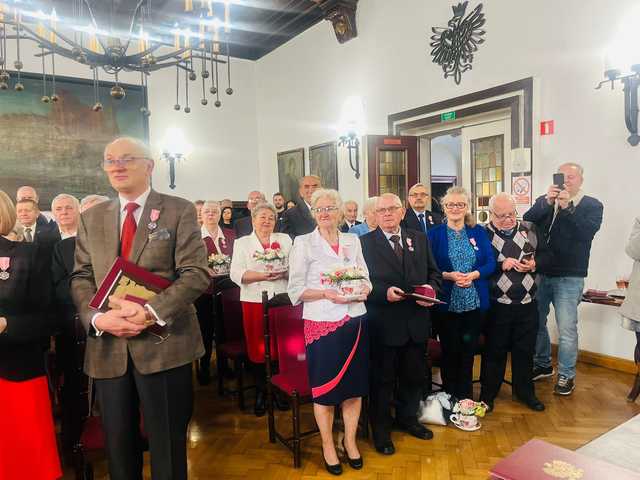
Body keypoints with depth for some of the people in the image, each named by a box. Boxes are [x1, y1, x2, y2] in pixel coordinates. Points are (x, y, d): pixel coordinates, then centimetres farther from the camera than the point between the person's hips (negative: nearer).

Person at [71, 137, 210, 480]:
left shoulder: (179, 211, -2)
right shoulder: (91, 218, 12)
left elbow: (196, 273, -10)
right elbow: (81, 278, 8)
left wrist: (151, 312, -21)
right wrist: (98, 318, -11)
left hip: (164, 343, -3)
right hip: (107, 348, 4)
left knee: (168, 442, 10)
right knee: (118, 443, 17)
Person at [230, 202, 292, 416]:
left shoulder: (285, 240, 11)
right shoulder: (242, 243, 8)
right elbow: (236, 274, -3)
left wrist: (284, 273, -15)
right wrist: (261, 275, -18)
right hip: (254, 301, -1)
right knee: (257, 346, 4)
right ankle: (260, 391, 20)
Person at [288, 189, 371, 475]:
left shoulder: (353, 241, 8)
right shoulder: (303, 243, -3)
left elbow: (366, 278, 13)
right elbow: (295, 290, -6)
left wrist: (363, 289, -9)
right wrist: (326, 293, -20)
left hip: (355, 321, 4)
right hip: (322, 323, -3)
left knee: (355, 383, 12)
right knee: (324, 386, 7)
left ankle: (350, 441, 32)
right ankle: (327, 445, 28)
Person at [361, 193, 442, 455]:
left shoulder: (420, 239, 9)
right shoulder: (364, 242, -5)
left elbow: (434, 272, 12)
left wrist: (431, 290, -8)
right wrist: (384, 292, -23)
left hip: (417, 322, 5)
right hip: (384, 323, -4)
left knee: (414, 375, 19)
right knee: (383, 379, 9)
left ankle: (407, 418, 42)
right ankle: (381, 429, 28)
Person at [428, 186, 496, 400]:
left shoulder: (479, 232, 6)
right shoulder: (435, 233, 0)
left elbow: (491, 263, 1)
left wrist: (473, 275, -16)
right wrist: (448, 276, -19)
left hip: (474, 302, 2)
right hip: (446, 303, -2)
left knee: (468, 350, 10)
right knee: (449, 351, 8)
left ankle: (466, 397, 27)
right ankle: (449, 397, 24)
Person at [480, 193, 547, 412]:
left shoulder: (530, 229, 5)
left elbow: (545, 254, 9)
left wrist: (534, 264, -10)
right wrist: (501, 265, -22)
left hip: (528, 304, 4)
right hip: (497, 305, -3)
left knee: (525, 350, 15)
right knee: (494, 351, 9)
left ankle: (524, 392, 33)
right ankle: (488, 394, 24)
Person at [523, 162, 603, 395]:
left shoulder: (592, 205, 1)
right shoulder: (545, 201, 8)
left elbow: (588, 231, -18)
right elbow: (527, 221, -10)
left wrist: (567, 207, -26)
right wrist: (547, 202, -23)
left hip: (569, 277, -3)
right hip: (540, 273, 4)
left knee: (567, 328, -2)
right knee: (535, 322, 14)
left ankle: (566, 375, 16)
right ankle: (542, 365, 33)